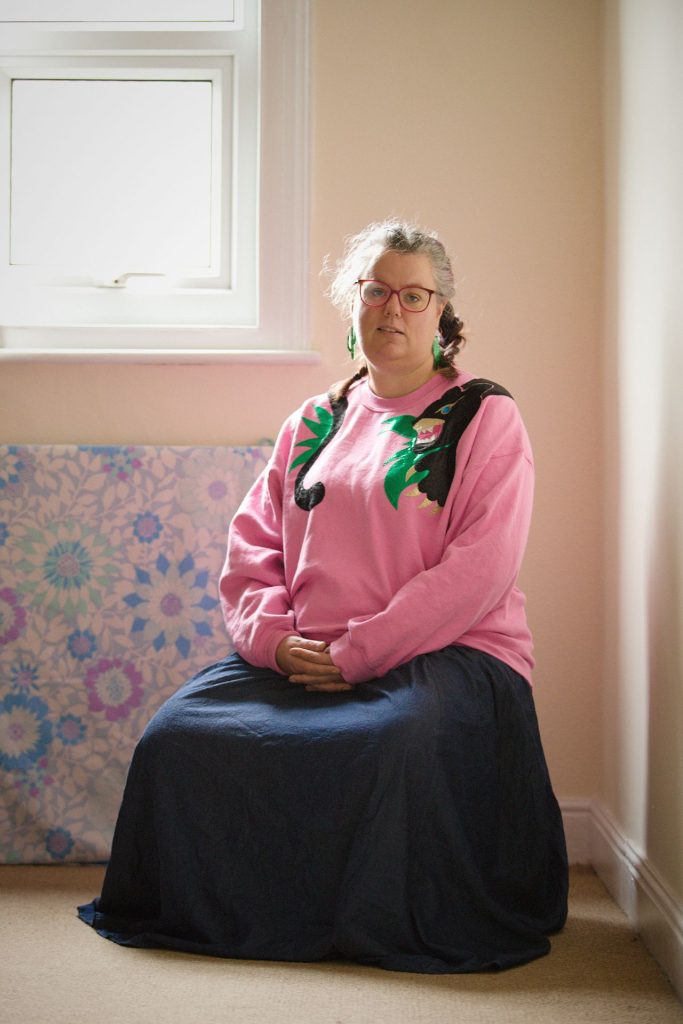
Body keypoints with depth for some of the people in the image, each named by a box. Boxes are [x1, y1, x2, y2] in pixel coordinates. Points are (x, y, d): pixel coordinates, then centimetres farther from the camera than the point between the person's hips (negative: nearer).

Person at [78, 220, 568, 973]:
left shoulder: (484, 418, 3)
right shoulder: (313, 423, 19)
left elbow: (480, 568, -9)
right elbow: (251, 542, 16)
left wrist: (354, 655, -15)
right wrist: (271, 636, -6)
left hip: (445, 653, -4)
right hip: (297, 661, 4)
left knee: (406, 741, -37)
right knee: (180, 734, -19)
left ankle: (399, 934, -13)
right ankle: (219, 916, 2)